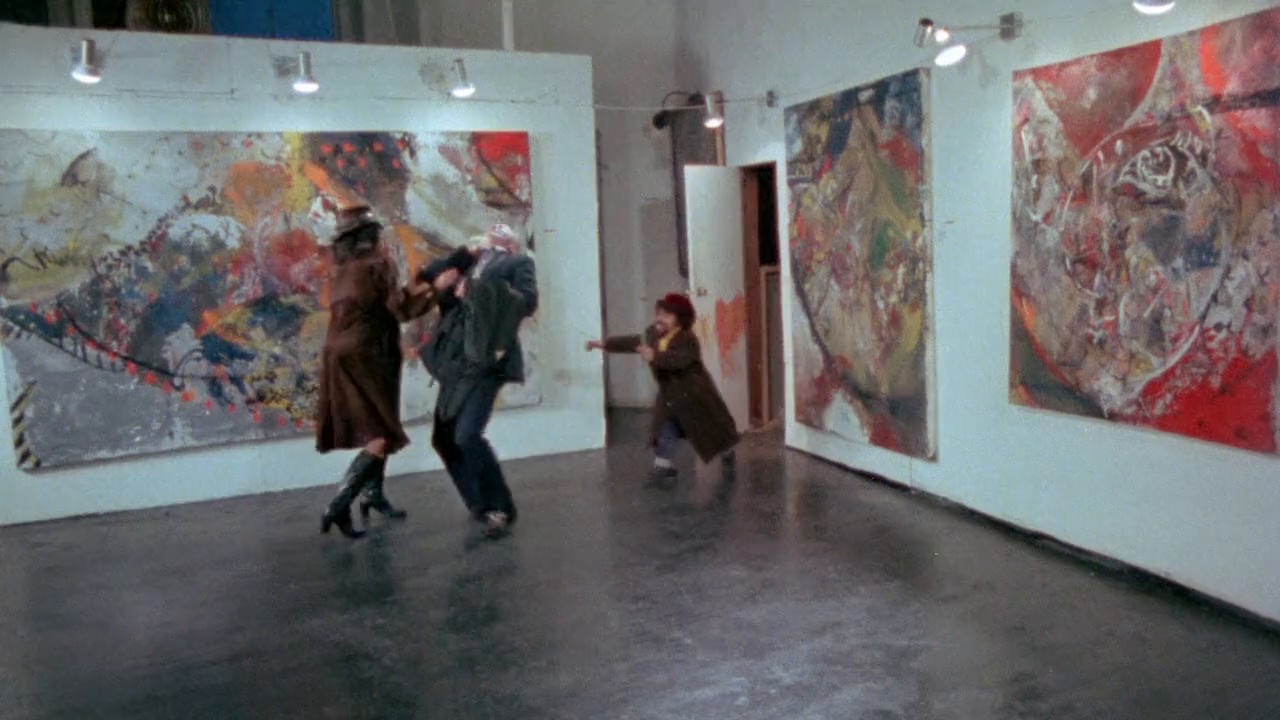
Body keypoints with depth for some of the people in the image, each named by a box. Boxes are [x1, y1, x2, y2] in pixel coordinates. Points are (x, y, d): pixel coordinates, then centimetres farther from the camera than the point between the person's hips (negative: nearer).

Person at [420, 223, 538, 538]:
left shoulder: (519, 263, 8)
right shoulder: (470, 264, 23)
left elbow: (529, 302, -8)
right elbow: (428, 275, 20)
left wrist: (486, 289, -17)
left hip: (485, 359, -7)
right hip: (457, 361, 7)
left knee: (467, 435, -21)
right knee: (444, 438, 10)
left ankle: (500, 507, -6)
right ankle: (481, 503, 26)